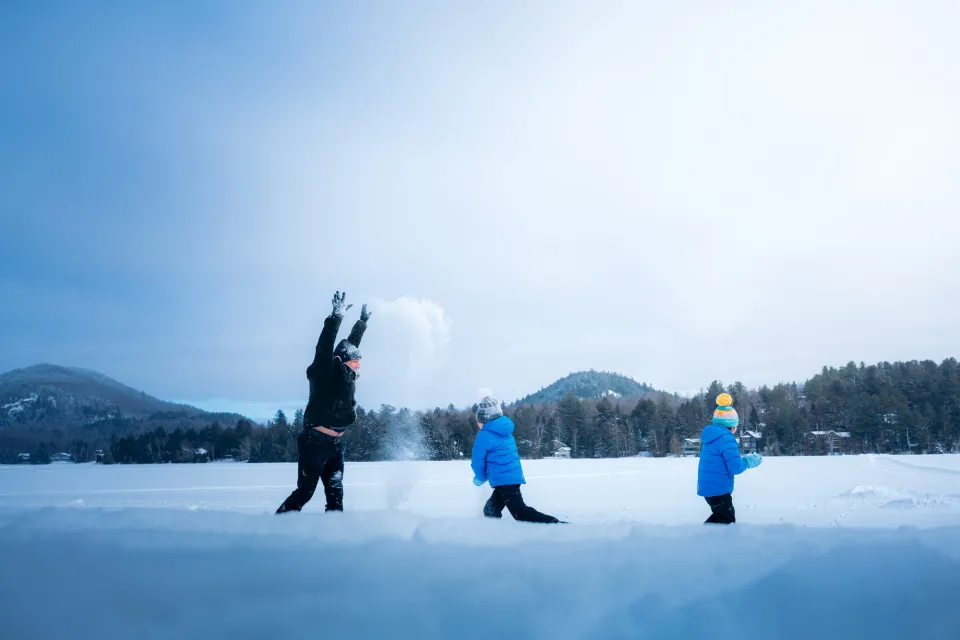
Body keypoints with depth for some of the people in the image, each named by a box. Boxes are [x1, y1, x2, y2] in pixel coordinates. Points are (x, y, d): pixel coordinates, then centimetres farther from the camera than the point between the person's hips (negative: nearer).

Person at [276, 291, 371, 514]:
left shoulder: (347, 376, 8)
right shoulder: (324, 374, -12)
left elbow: (352, 343, 21)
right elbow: (324, 349, -27)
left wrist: (363, 321, 30)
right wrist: (336, 317, -32)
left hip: (335, 445, 8)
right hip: (314, 442, -8)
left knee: (335, 492, 4)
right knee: (305, 491, -5)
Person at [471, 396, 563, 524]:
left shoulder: (484, 436, -12)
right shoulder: (506, 432, 13)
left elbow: (478, 462, -6)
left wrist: (481, 478, 14)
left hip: (503, 480, -9)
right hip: (514, 477, 9)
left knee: (520, 512, -14)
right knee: (490, 511, 21)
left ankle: (554, 524, -25)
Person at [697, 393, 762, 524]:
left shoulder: (710, 436, 10)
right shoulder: (726, 438, -18)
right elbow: (735, 467, -19)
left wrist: (742, 459, 16)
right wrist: (749, 461, -1)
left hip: (707, 486, 9)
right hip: (718, 488, -9)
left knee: (721, 516, 24)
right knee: (726, 520, 3)